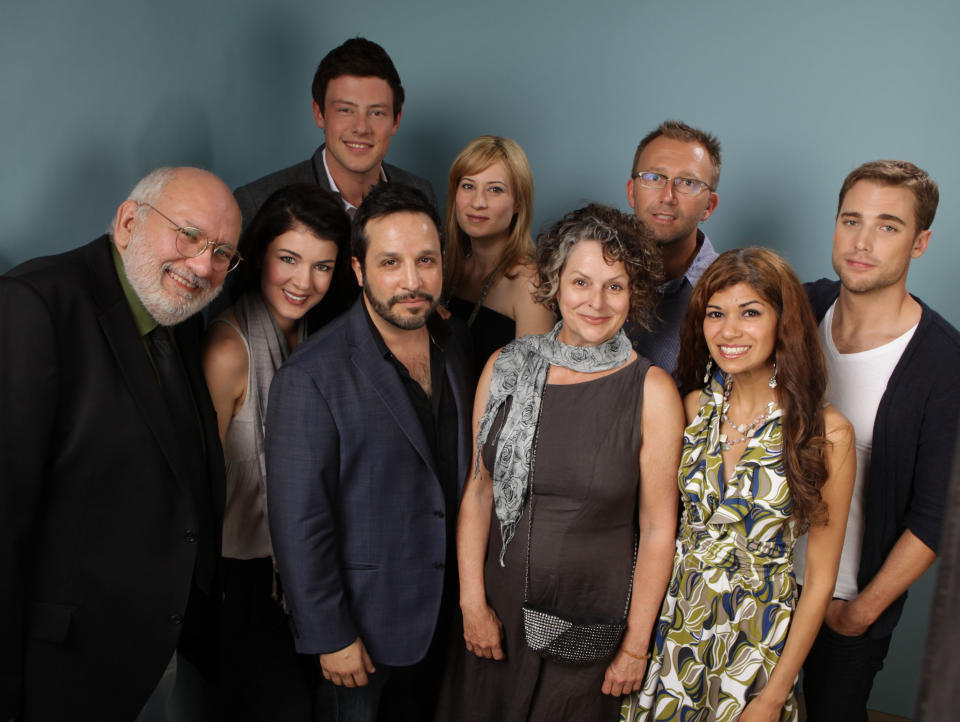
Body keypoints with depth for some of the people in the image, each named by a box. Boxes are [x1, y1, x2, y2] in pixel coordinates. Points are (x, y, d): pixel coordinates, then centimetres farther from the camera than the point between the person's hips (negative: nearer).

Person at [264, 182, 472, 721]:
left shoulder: (452, 348, 0)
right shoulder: (313, 376, -20)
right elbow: (299, 522, -18)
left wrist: (469, 595, 9)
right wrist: (330, 637, -15)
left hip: (445, 612, 6)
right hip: (366, 623, -6)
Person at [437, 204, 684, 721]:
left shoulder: (652, 392, -11)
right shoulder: (506, 367, -3)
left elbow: (657, 528, -8)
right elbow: (478, 490, 1)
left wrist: (636, 645, -6)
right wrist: (472, 600, -2)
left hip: (592, 616, -2)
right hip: (499, 606, 3)